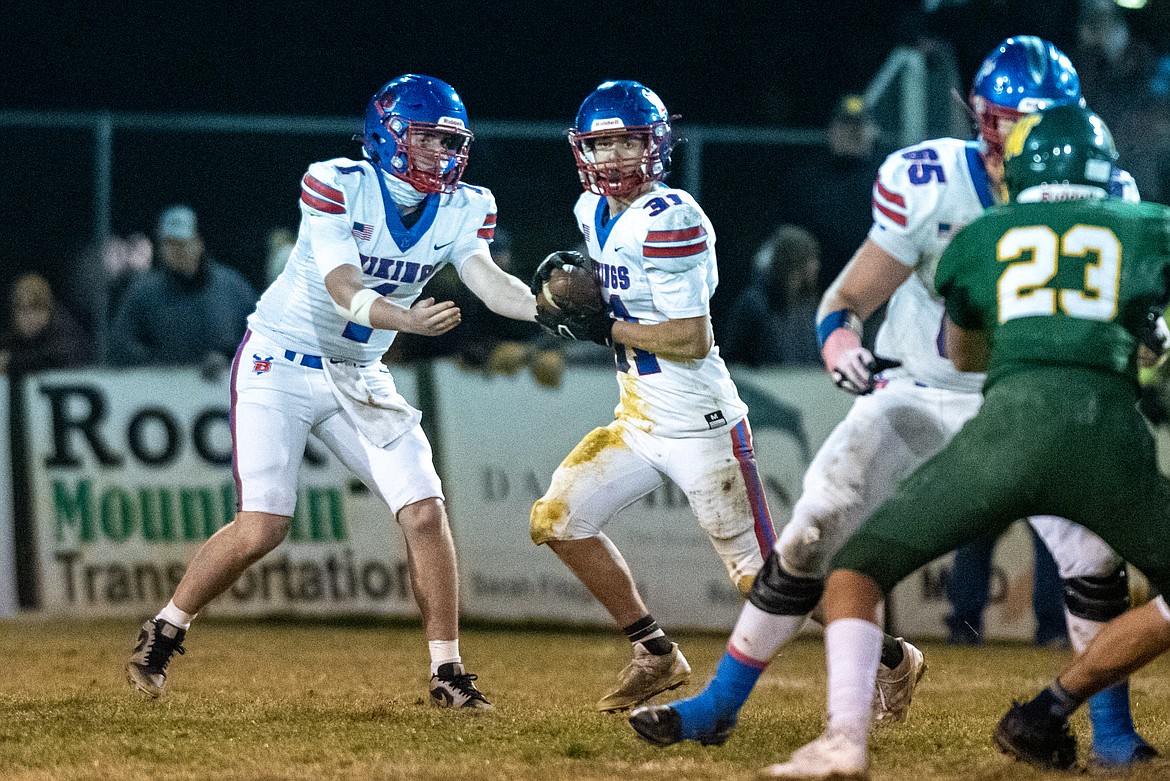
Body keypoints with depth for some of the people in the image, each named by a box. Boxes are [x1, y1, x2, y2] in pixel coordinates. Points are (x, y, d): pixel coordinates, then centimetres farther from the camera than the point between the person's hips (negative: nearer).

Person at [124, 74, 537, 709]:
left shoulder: (461, 209, -3)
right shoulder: (337, 185, -20)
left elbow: (488, 282, -18)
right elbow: (344, 293, -30)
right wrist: (407, 319, -49)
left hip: (359, 377, 5)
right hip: (280, 364, -5)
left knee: (425, 511, -8)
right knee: (261, 528, -14)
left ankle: (447, 673, 1)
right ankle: (163, 634, 8)